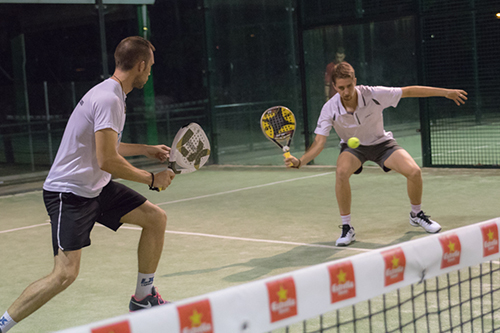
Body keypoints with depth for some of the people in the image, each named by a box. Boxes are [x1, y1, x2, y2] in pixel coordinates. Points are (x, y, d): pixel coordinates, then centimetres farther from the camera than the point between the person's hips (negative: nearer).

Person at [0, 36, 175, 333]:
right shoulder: (108, 99, -22)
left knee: (156, 218, 7)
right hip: (69, 193, -10)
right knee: (65, 274, -17)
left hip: (97, 187, 10)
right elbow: (107, 160, -26)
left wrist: (147, 150, 30)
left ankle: (143, 298, 20)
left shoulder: (111, 94, 10)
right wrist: (152, 179, -15)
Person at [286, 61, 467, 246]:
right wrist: (300, 161, -41)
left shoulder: (374, 95, -26)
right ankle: (346, 229, -18)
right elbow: (319, 143, -23)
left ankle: (417, 215, 13)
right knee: (341, 172, -34)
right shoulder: (329, 110, -24)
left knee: (414, 172, -19)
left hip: (381, 142, 1)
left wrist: (446, 92, -12)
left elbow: (409, 91, -15)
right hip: (352, 146, -1)